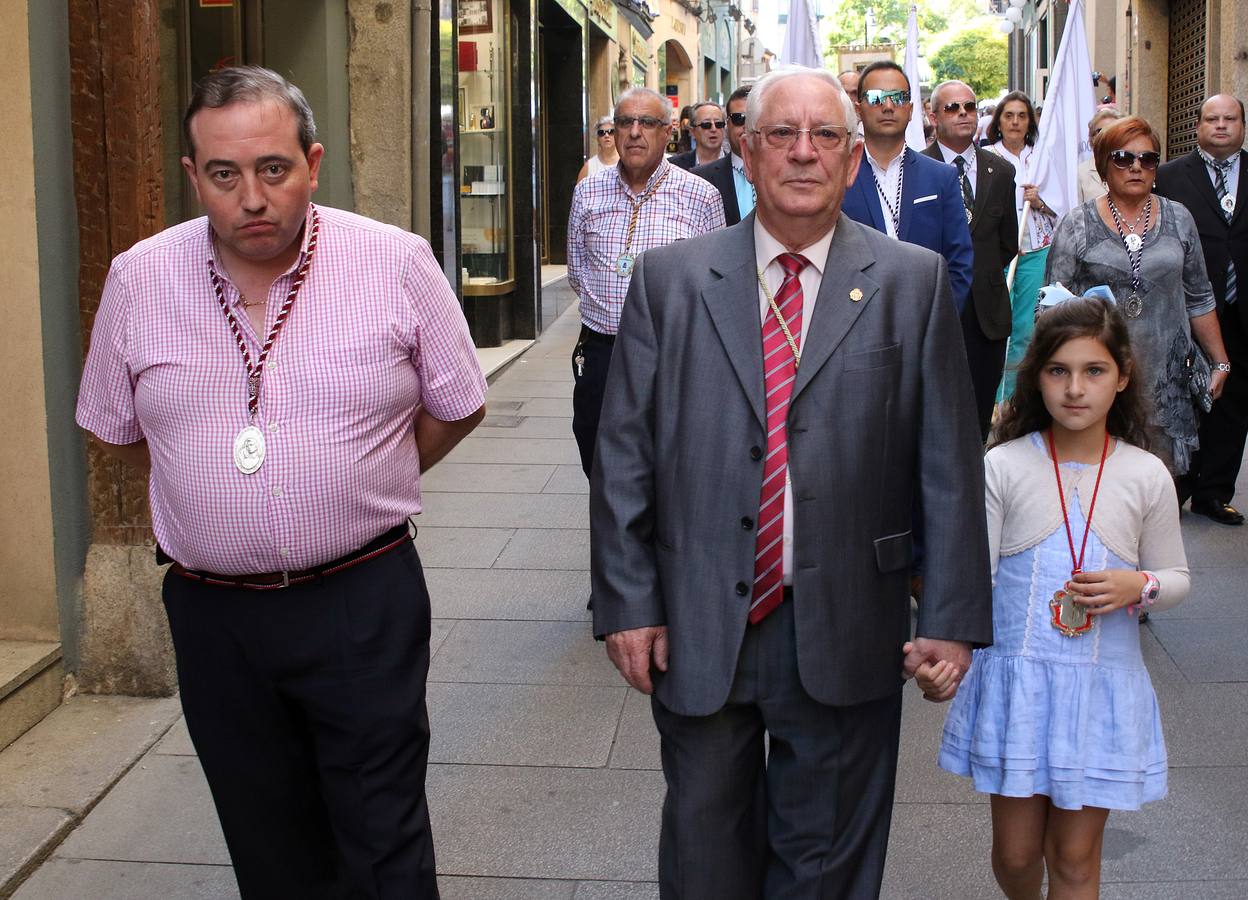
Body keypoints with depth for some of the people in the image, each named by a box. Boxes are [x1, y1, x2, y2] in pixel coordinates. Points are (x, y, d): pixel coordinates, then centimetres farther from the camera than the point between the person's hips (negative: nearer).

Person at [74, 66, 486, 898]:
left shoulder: (397, 263, -7)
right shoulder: (139, 279, -1)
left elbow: (458, 406, 5)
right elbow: (117, 431, 13)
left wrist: (357, 487, 6)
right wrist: (219, 485, 9)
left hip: (363, 603, -2)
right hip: (213, 609, 3)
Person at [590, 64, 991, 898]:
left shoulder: (913, 281, 0)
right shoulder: (670, 279, 1)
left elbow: (951, 464, -1)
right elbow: (623, 455, 1)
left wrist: (953, 618, -5)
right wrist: (626, 603, -4)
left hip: (846, 634, 0)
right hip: (697, 631, 1)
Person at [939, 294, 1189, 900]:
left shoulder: (1146, 476, -2)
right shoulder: (1003, 466, -6)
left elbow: (1176, 576, 9)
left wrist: (1139, 587, -13)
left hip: (1103, 688, 0)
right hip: (1016, 680, 0)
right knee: (1016, 850, 11)